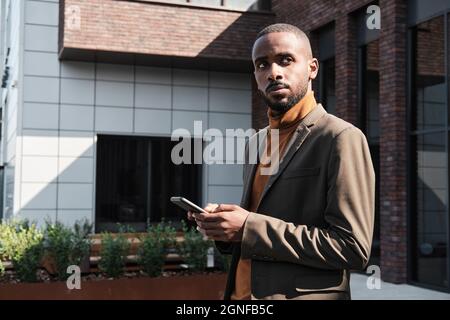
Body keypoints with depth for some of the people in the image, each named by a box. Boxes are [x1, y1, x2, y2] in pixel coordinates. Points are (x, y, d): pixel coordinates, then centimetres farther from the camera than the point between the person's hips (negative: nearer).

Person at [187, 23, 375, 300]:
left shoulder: (341, 138, -13)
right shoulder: (255, 143, 10)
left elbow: (353, 248, -19)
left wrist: (250, 227, -21)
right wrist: (223, 226, -2)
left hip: (305, 294, -7)